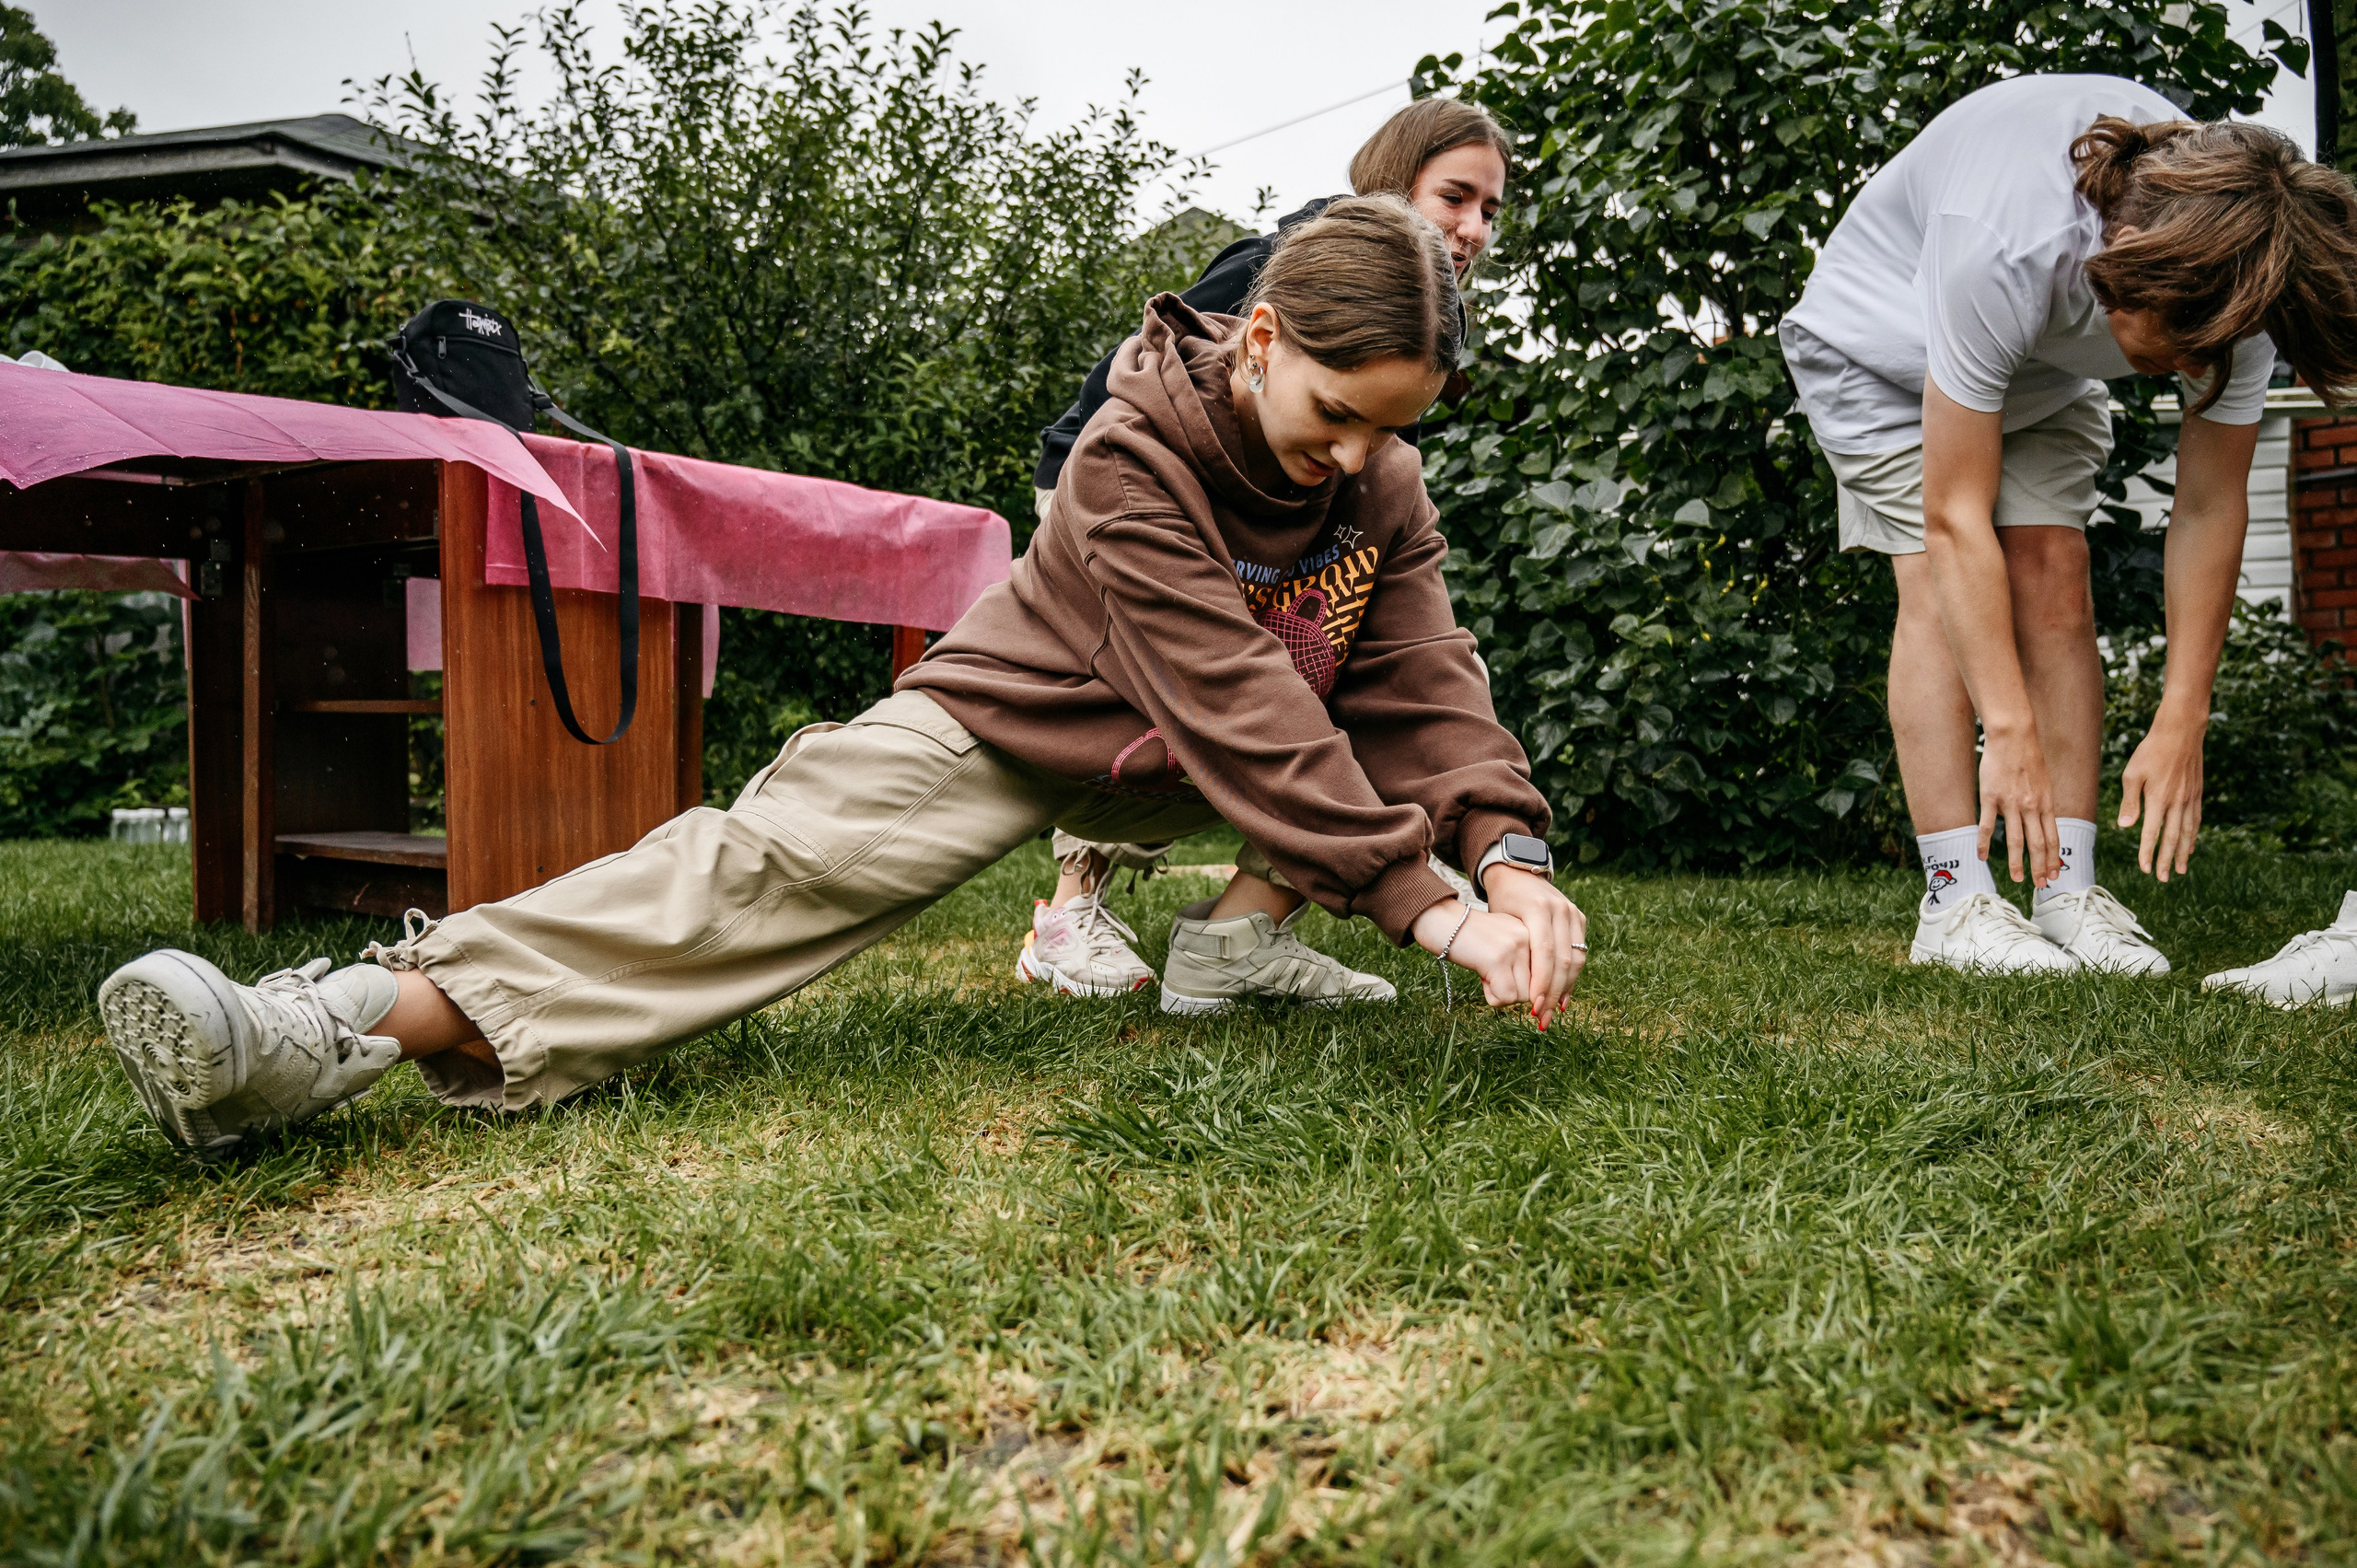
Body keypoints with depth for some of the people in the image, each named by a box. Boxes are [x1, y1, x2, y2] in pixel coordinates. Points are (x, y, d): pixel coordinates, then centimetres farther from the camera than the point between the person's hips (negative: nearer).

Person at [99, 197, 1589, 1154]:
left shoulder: (1385, 479, -10)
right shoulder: (1134, 458, -28)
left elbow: (1429, 689, -18)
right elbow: (1239, 714, -35)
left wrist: (1511, 856, -37)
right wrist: (1421, 902, -39)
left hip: (1179, 773, 7)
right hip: (1007, 722, -6)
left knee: (1417, 725, -3)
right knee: (777, 861, -28)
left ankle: (1246, 936, 12)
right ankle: (343, 1026, -39)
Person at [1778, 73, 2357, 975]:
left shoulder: (2229, 277, -27)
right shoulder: (2003, 252, -43)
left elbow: (2210, 508, -19)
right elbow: (1956, 519, -40)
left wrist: (2181, 725, -23)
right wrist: (2010, 731, -38)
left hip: (2044, 369, 4)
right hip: (1882, 339, -4)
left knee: (2054, 579, -12)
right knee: (1939, 582, -20)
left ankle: (2068, 893, -11)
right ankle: (1956, 902, -20)